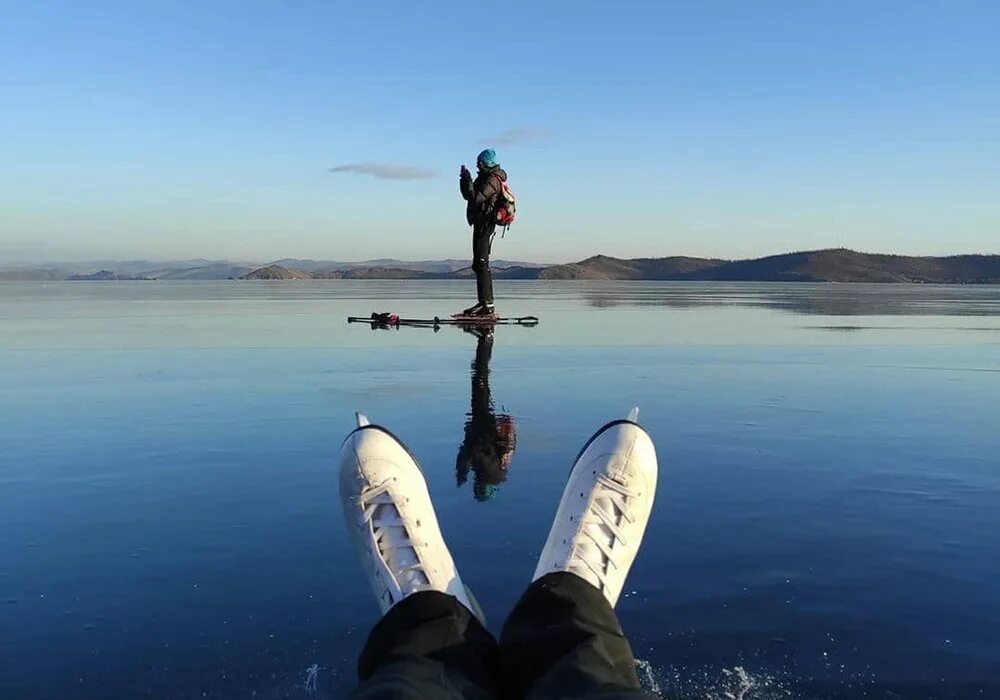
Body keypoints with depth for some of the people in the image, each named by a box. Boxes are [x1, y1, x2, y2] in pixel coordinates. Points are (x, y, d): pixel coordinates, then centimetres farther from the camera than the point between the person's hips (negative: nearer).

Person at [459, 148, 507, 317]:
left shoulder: (492, 180, -15)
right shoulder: (485, 177, 17)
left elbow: (475, 198, -25)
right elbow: (469, 196, 18)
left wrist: (468, 180, -18)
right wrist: (464, 179, 5)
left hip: (484, 225, -11)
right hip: (481, 224, 11)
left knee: (481, 265, -13)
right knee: (480, 265, 14)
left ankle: (487, 304, -14)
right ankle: (484, 303, 20)